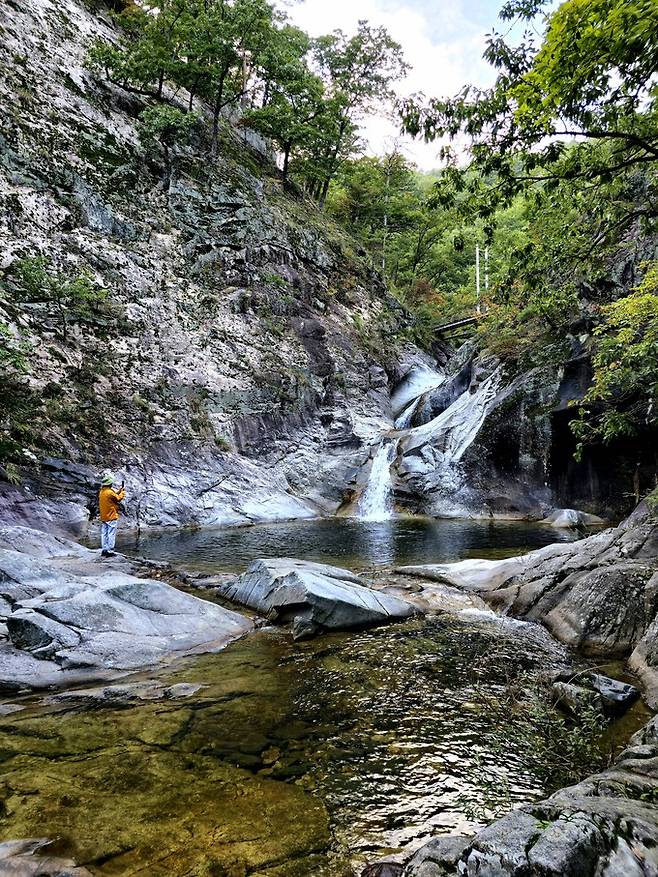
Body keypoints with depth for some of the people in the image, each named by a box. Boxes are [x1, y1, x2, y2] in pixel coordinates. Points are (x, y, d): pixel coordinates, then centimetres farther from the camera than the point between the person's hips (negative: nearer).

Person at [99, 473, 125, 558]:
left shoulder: (101, 492, 7)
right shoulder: (110, 492, -19)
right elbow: (118, 498, -4)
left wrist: (118, 492, 18)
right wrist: (122, 493, 13)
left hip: (103, 517, 8)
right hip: (112, 517, -8)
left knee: (104, 534, 11)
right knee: (111, 534, -4)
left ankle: (104, 550, 16)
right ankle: (110, 551, -3)